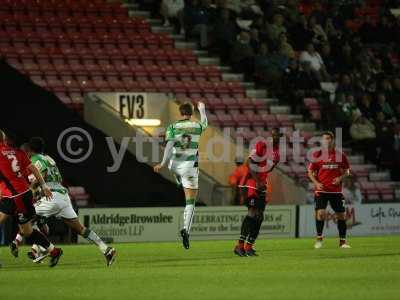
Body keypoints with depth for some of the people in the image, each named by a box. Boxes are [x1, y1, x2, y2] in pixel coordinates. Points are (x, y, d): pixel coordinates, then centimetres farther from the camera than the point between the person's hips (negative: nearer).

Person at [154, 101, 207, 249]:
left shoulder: (173, 127, -4)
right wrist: (202, 110, 45)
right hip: (190, 166, -2)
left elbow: (169, 145, -17)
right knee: (190, 201, -1)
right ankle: (186, 229, -18)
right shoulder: (197, 126, 1)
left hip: (174, 164, 2)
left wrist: (162, 164, -19)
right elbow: (204, 123, 27)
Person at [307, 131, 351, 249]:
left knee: (341, 215, 3)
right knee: (320, 213, -14)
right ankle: (319, 238, 2)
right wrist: (316, 183, -10)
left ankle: (342, 241, 15)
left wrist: (341, 177, -8)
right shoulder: (317, 155, 0)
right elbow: (310, 171, 6)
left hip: (336, 190, 2)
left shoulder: (340, 155, 3)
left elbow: (347, 171, 12)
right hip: (321, 190, -2)